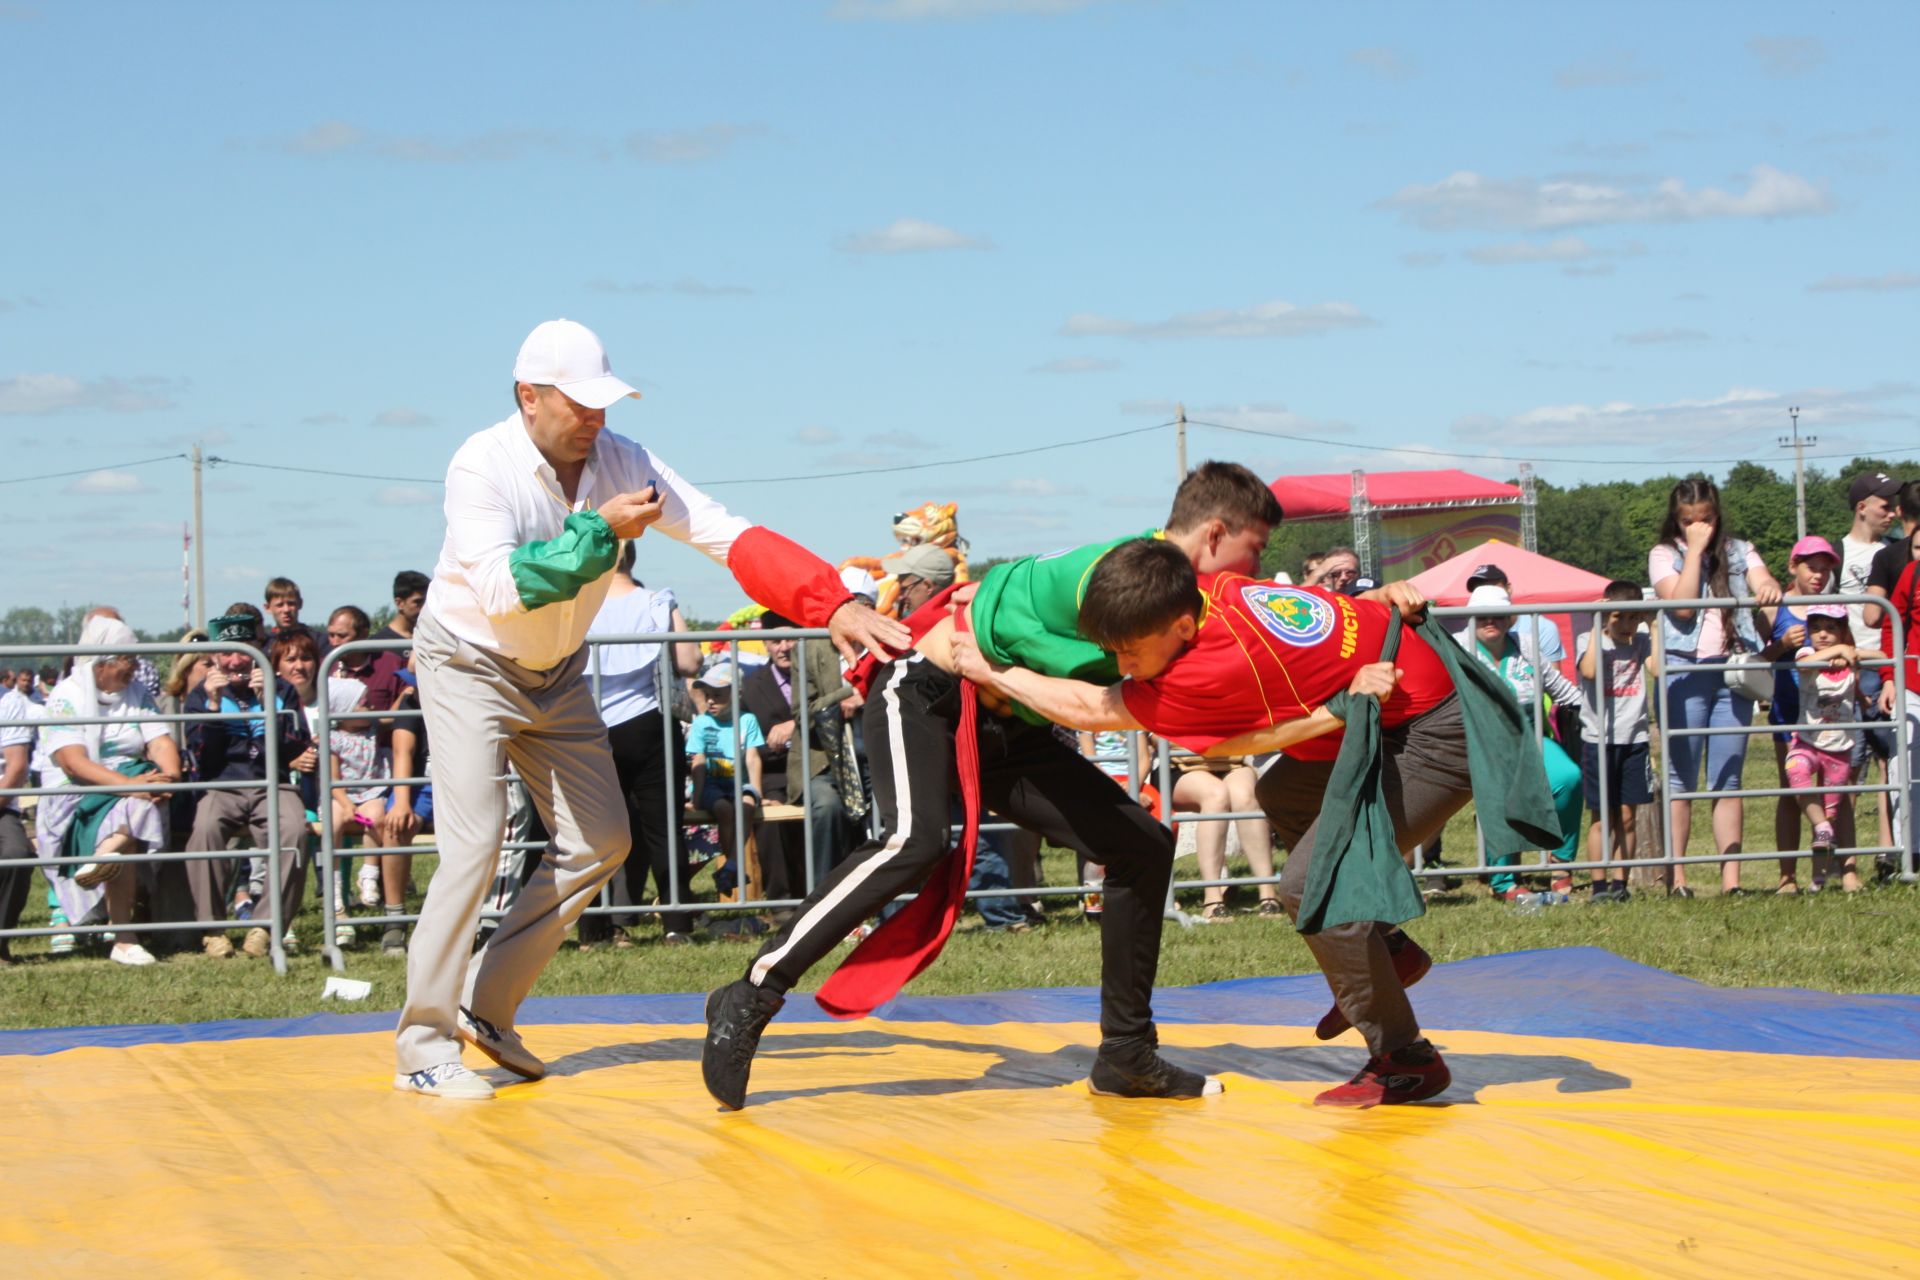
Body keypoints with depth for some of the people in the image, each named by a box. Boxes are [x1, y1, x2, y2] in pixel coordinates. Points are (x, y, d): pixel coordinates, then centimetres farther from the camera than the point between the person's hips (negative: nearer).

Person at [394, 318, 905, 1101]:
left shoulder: (619, 462, -13)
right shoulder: (482, 467, -25)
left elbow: (727, 535, -20)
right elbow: (501, 589, -35)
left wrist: (833, 605, -31)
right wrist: (599, 530, -38)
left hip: (557, 675, 6)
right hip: (469, 664, -6)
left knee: (601, 843, 3)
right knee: (474, 846, -17)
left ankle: (486, 1007, 14)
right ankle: (423, 1046, -7)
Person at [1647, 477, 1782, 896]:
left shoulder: (1739, 551, 14)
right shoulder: (1664, 555, 6)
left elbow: (1764, 583, -4)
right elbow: (1682, 604, -10)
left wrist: (1769, 589, -27)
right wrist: (1696, 549, -9)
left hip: (1733, 671, 2)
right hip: (1684, 670, -2)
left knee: (1728, 779, 2)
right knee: (1681, 778, -3)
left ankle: (1731, 878, 0)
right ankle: (1676, 877, -3)